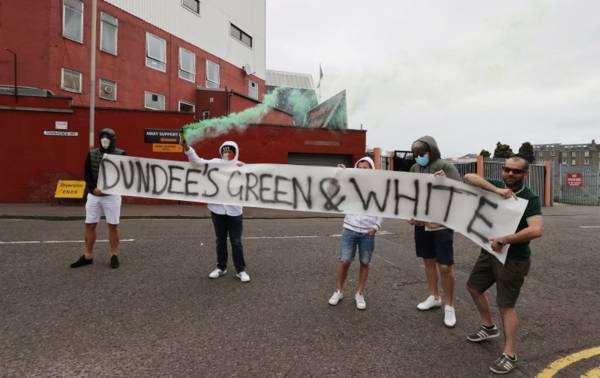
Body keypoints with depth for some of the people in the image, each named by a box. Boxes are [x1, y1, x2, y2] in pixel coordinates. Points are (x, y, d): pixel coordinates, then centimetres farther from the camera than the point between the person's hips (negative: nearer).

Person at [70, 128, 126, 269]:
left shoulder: (120, 154, -3)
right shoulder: (92, 154, 6)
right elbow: (87, 174, 5)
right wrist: (94, 188, -12)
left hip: (112, 195, -3)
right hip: (93, 195, 3)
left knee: (113, 226, 2)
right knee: (90, 225, 7)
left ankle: (114, 256, 14)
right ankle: (87, 256, 19)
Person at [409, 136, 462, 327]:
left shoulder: (445, 167, -8)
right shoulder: (414, 169, 5)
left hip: (442, 224, -5)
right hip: (421, 223, 5)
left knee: (445, 266, -3)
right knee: (429, 261, 16)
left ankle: (449, 306, 15)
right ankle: (434, 297, 34)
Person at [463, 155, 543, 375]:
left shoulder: (529, 199, -18)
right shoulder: (496, 187, -2)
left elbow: (537, 230, -32)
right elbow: (469, 178, -15)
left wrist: (505, 240, -27)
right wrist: (496, 190, -26)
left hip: (513, 259, -7)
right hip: (489, 252, 7)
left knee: (506, 305, -1)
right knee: (474, 286, 20)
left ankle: (510, 355, 14)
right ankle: (489, 327, 41)